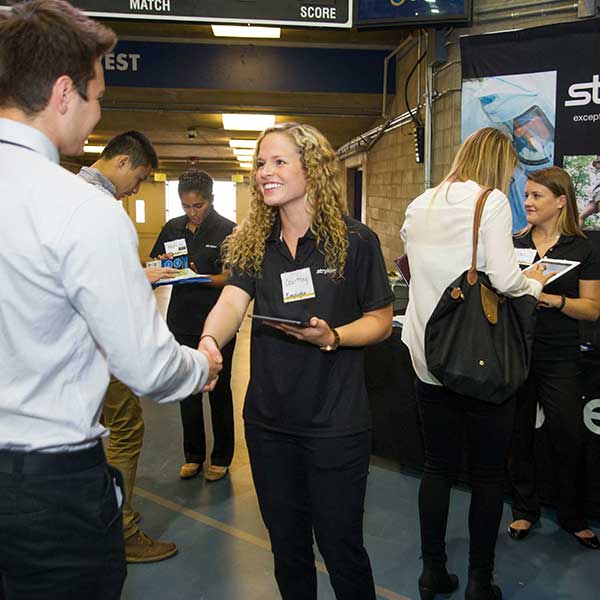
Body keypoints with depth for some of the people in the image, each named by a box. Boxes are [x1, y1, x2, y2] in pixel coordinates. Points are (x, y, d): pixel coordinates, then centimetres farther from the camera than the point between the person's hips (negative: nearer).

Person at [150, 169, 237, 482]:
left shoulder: (226, 230, -6)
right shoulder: (172, 228, 7)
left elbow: (230, 278, -11)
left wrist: (200, 278, -26)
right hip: (183, 322, 4)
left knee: (218, 391, 8)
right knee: (187, 391, 12)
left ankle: (221, 457, 24)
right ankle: (193, 455, 29)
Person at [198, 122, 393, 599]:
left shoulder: (355, 241, -8)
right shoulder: (253, 244, 4)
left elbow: (381, 322, -4)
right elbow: (232, 300, -11)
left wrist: (332, 337, -23)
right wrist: (209, 341, -32)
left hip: (335, 422, -4)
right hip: (268, 418, 4)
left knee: (340, 545, 9)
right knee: (287, 544, 19)